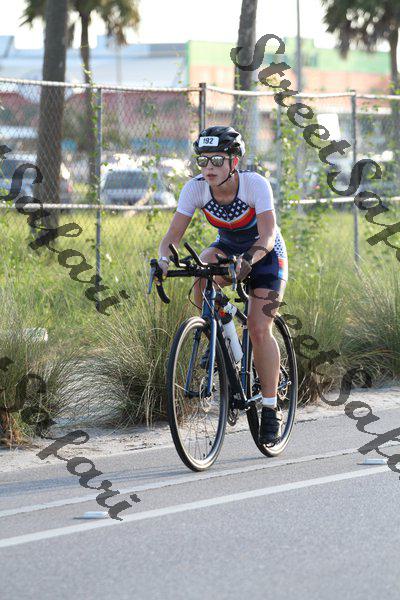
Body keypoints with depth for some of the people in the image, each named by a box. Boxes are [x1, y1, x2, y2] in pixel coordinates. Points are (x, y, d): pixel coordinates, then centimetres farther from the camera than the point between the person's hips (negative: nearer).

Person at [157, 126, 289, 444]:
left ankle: (271, 409, -5)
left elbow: (268, 235, -38)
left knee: (259, 328, -16)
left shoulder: (256, 184, -31)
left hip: (265, 253, -3)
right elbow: (174, 233, -24)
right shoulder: (195, 188, -22)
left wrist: (248, 259, -57)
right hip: (228, 247, 3)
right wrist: (164, 259, -45)